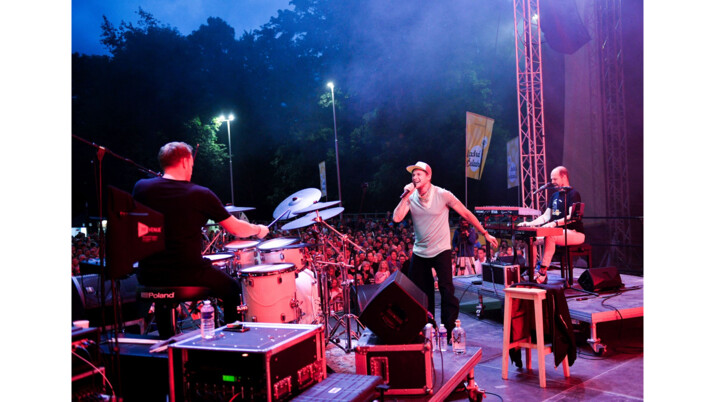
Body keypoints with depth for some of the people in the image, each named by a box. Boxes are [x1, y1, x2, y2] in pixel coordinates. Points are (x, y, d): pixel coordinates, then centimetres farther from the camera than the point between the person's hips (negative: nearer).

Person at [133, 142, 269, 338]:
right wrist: (258, 229, 17)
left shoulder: (141, 187, -1)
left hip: (149, 275, 4)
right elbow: (236, 229, -2)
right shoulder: (200, 194, -10)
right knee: (233, 289, 21)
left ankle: (165, 340, 43)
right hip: (189, 275, -4)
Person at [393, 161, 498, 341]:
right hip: (419, 252, 4)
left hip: (441, 251, -4)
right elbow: (396, 218, -13)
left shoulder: (443, 195, -9)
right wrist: (406, 196, -17)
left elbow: (466, 214, -3)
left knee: (447, 291, -11)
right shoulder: (410, 197, 0)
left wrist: (485, 234, -1)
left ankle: (449, 333, 1)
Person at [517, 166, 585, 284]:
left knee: (549, 237, -36)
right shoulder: (555, 196, 17)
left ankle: (542, 272, -34)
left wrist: (555, 223, -37)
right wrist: (529, 223, 1)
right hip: (558, 232, 8)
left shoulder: (573, 194, -9)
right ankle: (532, 270, -13)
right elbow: (546, 216, 16)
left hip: (575, 233, -8)